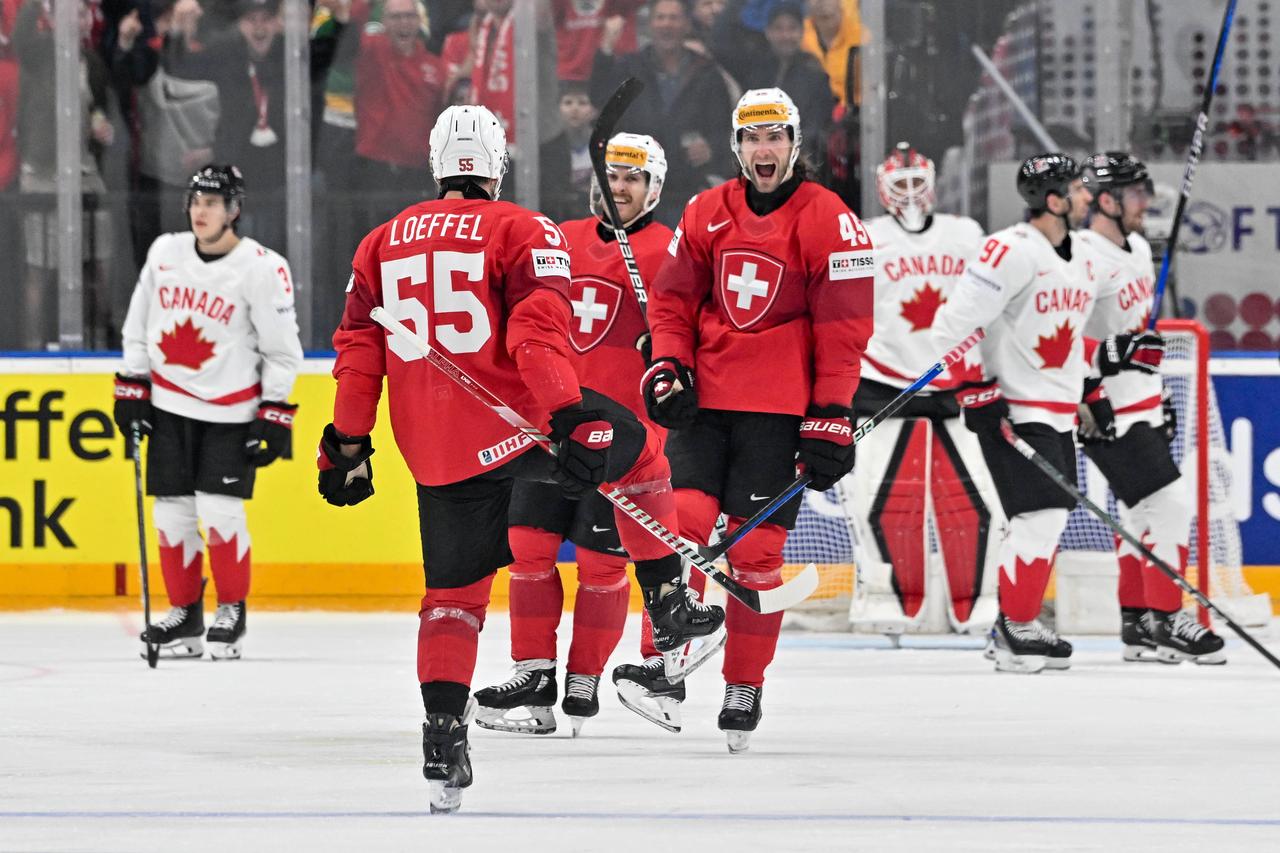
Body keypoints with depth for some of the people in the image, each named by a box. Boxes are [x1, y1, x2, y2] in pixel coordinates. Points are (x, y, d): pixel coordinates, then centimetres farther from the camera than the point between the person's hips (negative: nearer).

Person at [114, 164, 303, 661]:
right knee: (172, 510, 3)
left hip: (231, 410, -4)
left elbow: (282, 350, -8)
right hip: (169, 405, 4)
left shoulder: (262, 268, -13)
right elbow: (138, 325, 12)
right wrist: (131, 389, 9)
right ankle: (185, 613, 15)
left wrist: (275, 418, -10)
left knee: (219, 508, -11)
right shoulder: (165, 253, 1)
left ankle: (231, 612, 4)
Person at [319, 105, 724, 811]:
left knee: (454, 589, 13)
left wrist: (347, 445, 16)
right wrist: (571, 418, -21)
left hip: (433, 451, 4)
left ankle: (442, 734, 1)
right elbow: (538, 331, -16)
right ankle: (669, 606, 19)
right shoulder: (523, 230, -3)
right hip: (516, 420, -4)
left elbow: (357, 350, 11)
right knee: (635, 449, 20)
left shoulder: (382, 243, 13)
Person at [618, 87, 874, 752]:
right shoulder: (705, 214, 7)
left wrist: (831, 418, -8)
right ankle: (664, 665, -4)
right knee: (681, 521, -12)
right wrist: (665, 368, -2)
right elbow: (671, 299, 14)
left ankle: (744, 689, 8)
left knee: (756, 548, -3)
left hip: (779, 409, -3)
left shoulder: (830, 222, -4)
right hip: (704, 398, 3)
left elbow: (844, 328, -5)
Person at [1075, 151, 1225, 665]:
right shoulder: (1085, 261, -21)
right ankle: (1165, 621, -8)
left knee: (1141, 515, 13)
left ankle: (1137, 624, 20)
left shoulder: (1137, 249, 11)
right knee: (1170, 503, -14)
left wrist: (1158, 397, 24)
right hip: (1106, 411, -10)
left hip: (1139, 405, 10)